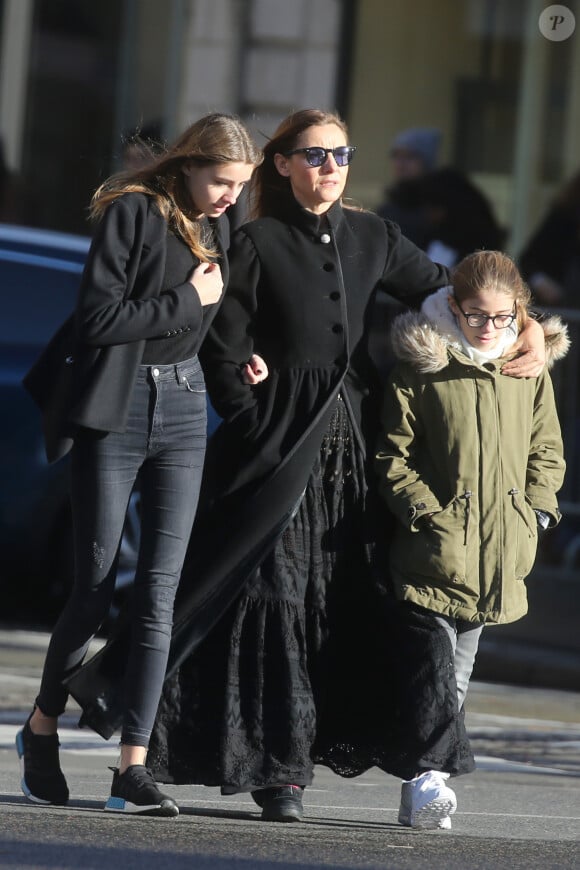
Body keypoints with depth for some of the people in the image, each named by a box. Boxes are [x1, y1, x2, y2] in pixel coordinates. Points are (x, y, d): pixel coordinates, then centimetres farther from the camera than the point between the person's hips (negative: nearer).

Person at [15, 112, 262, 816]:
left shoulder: (217, 227, 11)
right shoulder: (132, 211, -9)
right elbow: (97, 318, -17)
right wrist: (187, 301, -12)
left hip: (182, 411, 5)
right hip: (116, 411, -5)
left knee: (159, 592, -3)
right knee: (94, 586, -3)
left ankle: (133, 766, -5)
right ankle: (43, 725, 20)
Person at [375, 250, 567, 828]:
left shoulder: (531, 372, 9)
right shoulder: (420, 368, -2)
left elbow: (547, 451, 17)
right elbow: (393, 456, -2)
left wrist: (534, 509, 3)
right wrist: (426, 510, -11)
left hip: (496, 553, 4)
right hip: (434, 549, -4)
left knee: (458, 671, 9)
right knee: (433, 667, -12)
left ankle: (425, 783, 14)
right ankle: (426, 780, -14)